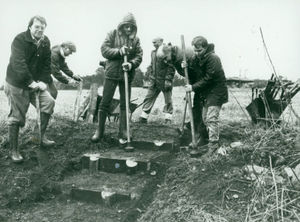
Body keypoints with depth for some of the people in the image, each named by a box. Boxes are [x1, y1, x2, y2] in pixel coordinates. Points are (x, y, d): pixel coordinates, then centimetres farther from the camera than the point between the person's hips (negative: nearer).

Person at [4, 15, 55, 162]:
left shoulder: (45, 42, 2)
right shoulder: (20, 40, -17)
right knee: (16, 117, -1)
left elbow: (47, 64, 3)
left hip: (35, 83, 6)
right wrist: (30, 82, -30)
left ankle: (41, 136, 8)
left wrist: (44, 81, -10)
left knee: (49, 102, -9)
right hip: (17, 84, -6)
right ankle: (14, 151, 12)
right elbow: (19, 64, -26)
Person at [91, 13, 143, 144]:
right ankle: (99, 131, 11)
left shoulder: (135, 39, 5)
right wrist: (119, 51, -20)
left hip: (127, 75, 2)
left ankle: (123, 132, 16)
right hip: (112, 74, -2)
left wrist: (131, 64, -21)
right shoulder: (113, 34, 1)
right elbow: (104, 50, -6)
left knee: (125, 104, 6)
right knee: (105, 103, 0)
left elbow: (139, 56, -1)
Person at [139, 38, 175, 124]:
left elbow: (171, 67, -14)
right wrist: (151, 77, 14)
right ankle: (143, 118, 9)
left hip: (164, 81, -6)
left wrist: (168, 79, -19)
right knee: (149, 97, 4)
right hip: (154, 80, 6)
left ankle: (168, 119, 14)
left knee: (168, 100, 4)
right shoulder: (153, 52, 13)